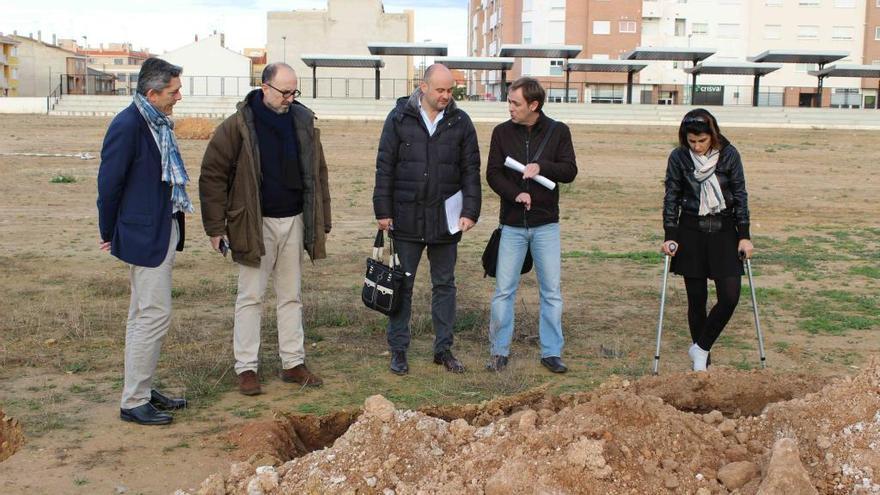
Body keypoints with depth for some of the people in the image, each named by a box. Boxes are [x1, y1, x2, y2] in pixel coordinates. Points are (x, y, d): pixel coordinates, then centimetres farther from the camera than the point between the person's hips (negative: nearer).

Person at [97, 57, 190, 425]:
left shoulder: (159, 122, 10)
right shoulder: (127, 125, -17)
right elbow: (109, 183, -14)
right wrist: (109, 235, -5)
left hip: (164, 231, 9)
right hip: (144, 235, -9)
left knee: (144, 315, 16)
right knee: (155, 315, -6)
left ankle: (142, 390, 28)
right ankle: (134, 403, 4)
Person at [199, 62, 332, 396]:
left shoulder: (303, 122, 5)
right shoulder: (239, 125, -10)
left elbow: (317, 175, 11)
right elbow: (212, 175, -7)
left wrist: (322, 223, 10)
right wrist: (215, 227, -9)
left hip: (294, 221, 5)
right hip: (255, 224, -5)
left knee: (292, 296, 12)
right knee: (251, 297, 2)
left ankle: (293, 363, 22)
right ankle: (246, 368, 11)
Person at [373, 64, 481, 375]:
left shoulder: (461, 122, 3)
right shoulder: (400, 118, -1)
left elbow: (471, 171, 4)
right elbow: (384, 167, 0)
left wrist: (470, 211, -4)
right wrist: (383, 211, -4)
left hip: (445, 220, 2)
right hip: (406, 218, -1)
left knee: (444, 285, 11)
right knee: (402, 285, 6)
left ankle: (443, 349, 22)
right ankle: (398, 350, 17)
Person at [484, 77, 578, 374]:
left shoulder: (558, 131, 0)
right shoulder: (502, 132, 2)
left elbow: (570, 171, -4)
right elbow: (493, 174, -2)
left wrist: (542, 167, -22)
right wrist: (516, 194, -19)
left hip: (546, 224, 0)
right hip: (512, 224, 1)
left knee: (552, 290, 4)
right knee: (504, 290, 3)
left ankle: (552, 352, 16)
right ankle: (500, 351, 16)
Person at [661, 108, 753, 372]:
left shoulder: (729, 155, -6)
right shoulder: (678, 157, -5)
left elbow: (740, 195, -1)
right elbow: (671, 197, -1)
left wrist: (744, 236, -4)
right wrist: (669, 237, -6)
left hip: (724, 230, 0)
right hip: (691, 231, 0)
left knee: (729, 297, -9)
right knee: (696, 298, 3)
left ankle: (700, 348, 9)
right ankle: (700, 359, 17)